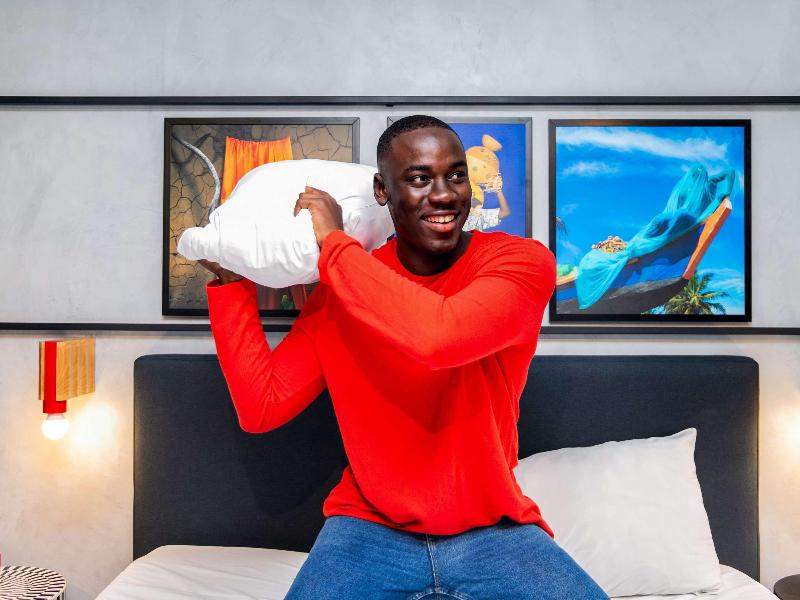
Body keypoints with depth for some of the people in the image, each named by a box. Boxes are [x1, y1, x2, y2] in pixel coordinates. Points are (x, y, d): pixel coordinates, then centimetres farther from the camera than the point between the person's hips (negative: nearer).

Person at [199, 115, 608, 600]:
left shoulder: (521, 260, -10)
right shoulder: (340, 288, 0)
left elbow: (439, 337, -30)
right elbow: (262, 406, -2)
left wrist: (334, 244, -18)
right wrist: (232, 282, -3)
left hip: (495, 532, -1)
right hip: (370, 529, 2)